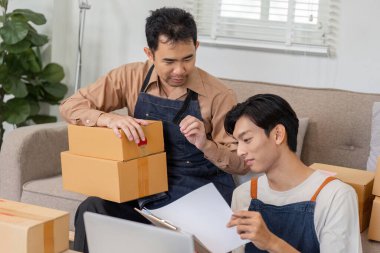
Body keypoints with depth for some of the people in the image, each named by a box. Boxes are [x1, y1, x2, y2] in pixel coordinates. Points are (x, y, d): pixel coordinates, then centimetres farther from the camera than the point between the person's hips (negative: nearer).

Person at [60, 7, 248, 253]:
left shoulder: (218, 95, -10)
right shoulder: (131, 78, -3)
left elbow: (242, 163, -3)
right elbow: (70, 106, -1)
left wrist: (205, 145, -24)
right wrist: (110, 119, -21)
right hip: (147, 195, 3)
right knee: (92, 209, -25)